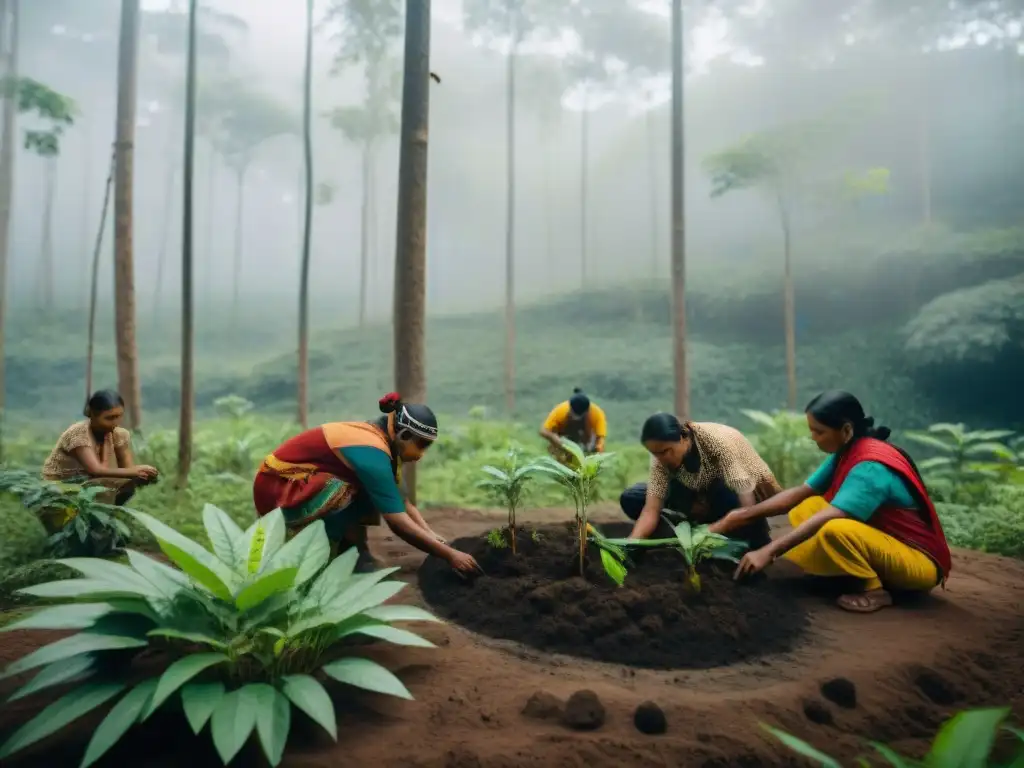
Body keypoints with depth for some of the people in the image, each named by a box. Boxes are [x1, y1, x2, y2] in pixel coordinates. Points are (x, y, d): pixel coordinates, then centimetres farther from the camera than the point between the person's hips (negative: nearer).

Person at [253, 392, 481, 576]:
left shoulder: (375, 438, 1)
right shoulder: (371, 452, -27)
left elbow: (401, 503, 2)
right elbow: (398, 522, -29)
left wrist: (434, 537, -9)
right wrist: (449, 555, -24)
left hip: (299, 483, 9)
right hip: (277, 488, -9)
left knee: (370, 492, 0)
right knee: (357, 496, -27)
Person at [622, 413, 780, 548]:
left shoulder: (719, 441, -35)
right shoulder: (661, 456, -21)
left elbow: (747, 506, -37)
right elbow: (651, 509, -26)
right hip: (702, 495, 5)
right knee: (631, 498, -15)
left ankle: (760, 546, -14)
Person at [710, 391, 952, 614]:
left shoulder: (871, 467, -27)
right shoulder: (846, 453, 0)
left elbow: (827, 518, -35)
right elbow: (799, 494, 0)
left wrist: (769, 551, -38)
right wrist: (744, 514, -8)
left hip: (919, 561, -9)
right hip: (886, 542, 9)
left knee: (836, 530, -35)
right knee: (805, 508, 2)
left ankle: (875, 590, -10)